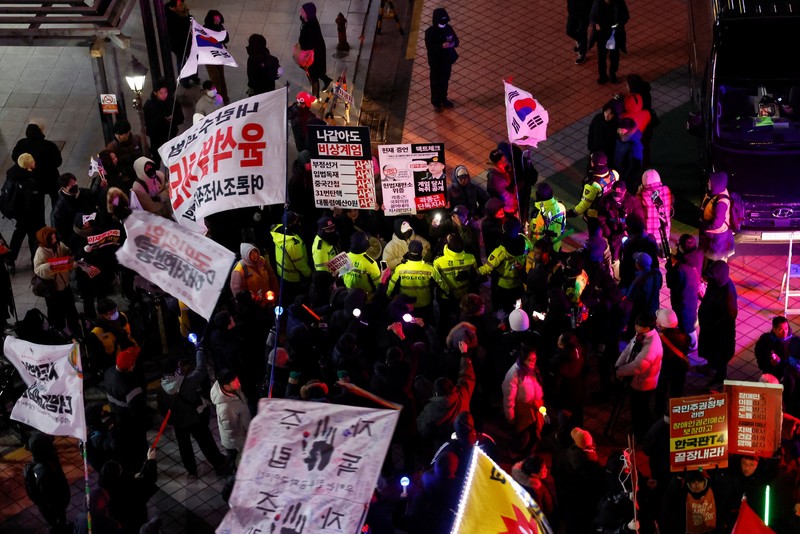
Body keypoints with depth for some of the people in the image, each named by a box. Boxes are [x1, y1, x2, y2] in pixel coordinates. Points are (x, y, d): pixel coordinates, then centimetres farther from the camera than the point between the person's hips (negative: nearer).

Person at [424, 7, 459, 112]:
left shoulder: (448, 28, -7)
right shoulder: (430, 32, -21)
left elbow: (456, 40, 0)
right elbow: (429, 47, -23)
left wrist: (453, 43, -24)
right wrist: (442, 46, -35)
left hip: (447, 60, 5)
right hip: (436, 61, -5)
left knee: (445, 81, 21)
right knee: (436, 82, 10)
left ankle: (443, 99, 41)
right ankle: (436, 103, 25)